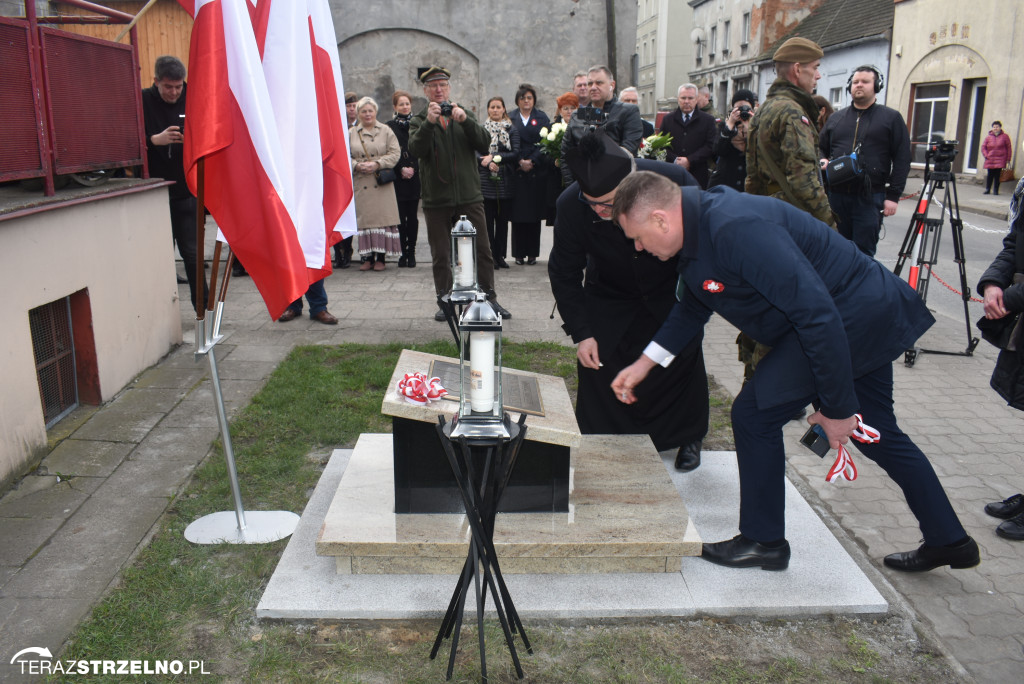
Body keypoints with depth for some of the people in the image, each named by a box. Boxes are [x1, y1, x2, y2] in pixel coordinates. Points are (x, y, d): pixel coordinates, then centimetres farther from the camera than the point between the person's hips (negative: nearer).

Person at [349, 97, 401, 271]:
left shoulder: (386, 131, 6)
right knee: (364, 219, 1)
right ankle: (367, 257, 8)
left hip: (382, 183, -1)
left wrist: (377, 164, -13)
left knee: (382, 217, -3)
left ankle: (381, 258, 2)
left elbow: (395, 153, -1)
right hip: (361, 183, 2)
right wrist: (357, 165, -11)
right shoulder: (351, 134, 11)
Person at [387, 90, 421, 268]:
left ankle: (411, 252, 7)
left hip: (415, 177, 0)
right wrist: (401, 169, -10)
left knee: (412, 216, 1)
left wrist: (413, 168, -8)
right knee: (400, 216, -1)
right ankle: (403, 252, 7)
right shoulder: (390, 126, 7)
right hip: (397, 178, 0)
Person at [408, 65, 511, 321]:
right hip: (436, 200, -1)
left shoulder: (466, 116, 12)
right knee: (441, 255, 5)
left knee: (482, 250, 1)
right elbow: (416, 149, -14)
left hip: (469, 196, 1)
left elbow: (484, 144, -4)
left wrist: (465, 120, -17)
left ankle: (490, 299, 11)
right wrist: (429, 122, -27)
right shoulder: (419, 121, 7)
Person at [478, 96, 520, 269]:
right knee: (488, 219, -3)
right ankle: (489, 255, 4)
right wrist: (488, 162, -18)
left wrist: (494, 157, -11)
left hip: (505, 182, 1)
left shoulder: (512, 130, 8)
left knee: (502, 219, 5)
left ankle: (500, 255, 13)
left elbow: (515, 154, -2)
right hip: (485, 181, -1)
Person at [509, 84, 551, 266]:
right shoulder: (510, 118, 9)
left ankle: (532, 253, 6)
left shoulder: (542, 118, 10)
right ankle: (519, 253, 3)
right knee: (518, 212, -3)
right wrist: (519, 161, -10)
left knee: (535, 212, 0)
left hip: (537, 171, 1)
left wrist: (532, 161, -10)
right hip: (517, 172, 0)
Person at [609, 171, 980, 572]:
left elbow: (817, 313, -31)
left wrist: (838, 407, -23)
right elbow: (692, 308, 21)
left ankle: (763, 541, 10)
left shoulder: (736, 229, -29)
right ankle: (948, 541, 37)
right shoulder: (699, 228, 4)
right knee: (875, 433, 21)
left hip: (857, 314, -10)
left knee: (755, 413, -8)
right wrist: (643, 364, 16)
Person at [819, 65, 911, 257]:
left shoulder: (892, 118, 6)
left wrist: (893, 195, -7)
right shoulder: (835, 118, 16)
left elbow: (902, 160, 1)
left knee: (863, 254, -3)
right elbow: (822, 150, 23)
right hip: (836, 196, 4)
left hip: (870, 198, -3)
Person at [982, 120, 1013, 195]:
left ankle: (996, 190, -2)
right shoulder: (988, 137, 10)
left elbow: (1009, 148, 6)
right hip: (990, 160, 2)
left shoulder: (1005, 136, 5)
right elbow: (983, 147, 13)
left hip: (1000, 160, -2)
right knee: (990, 174, 2)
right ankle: (987, 189, 11)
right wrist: (986, 155, -3)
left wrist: (1008, 159, 2)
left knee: (997, 175, -7)